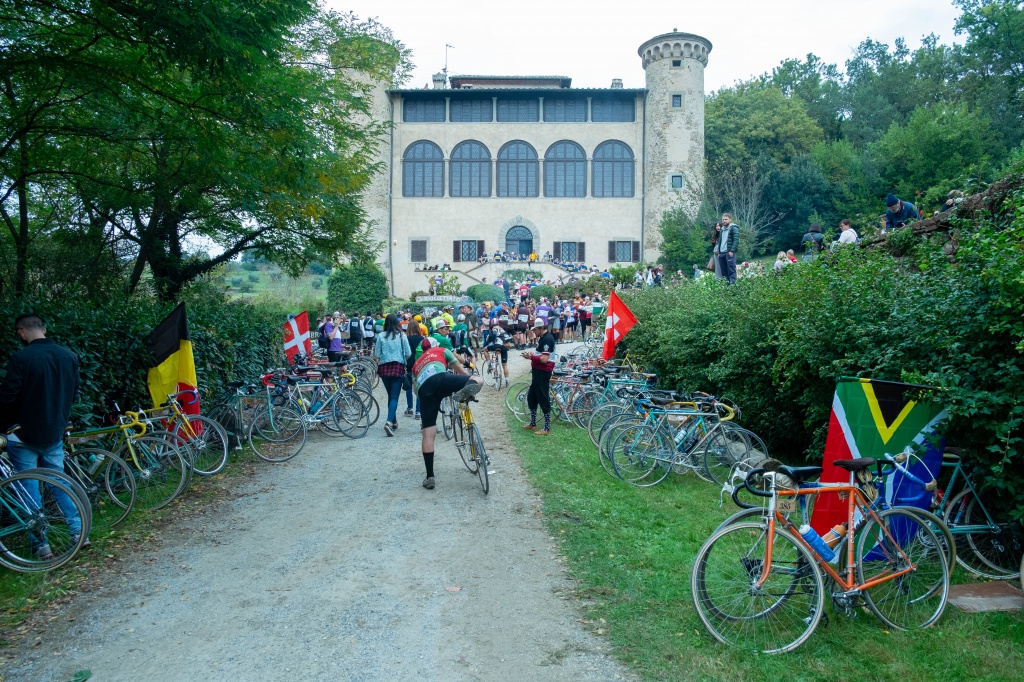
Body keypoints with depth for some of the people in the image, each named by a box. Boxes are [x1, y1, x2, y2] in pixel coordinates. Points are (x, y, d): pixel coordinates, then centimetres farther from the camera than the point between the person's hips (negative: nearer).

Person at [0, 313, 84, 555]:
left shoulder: (21, 358, -18)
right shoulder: (69, 356, 1)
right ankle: (78, 532, 13)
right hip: (54, 434, 5)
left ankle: (40, 544, 9)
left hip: (23, 435, -5)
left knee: (29, 489, 6)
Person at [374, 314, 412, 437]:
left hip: (384, 367, 2)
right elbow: (408, 353, -2)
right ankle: (389, 422, -23)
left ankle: (394, 422, 24)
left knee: (390, 395, 17)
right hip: (398, 367, -2)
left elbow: (377, 354, 0)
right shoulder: (402, 336, -3)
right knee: (394, 397, -5)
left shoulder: (380, 336, -2)